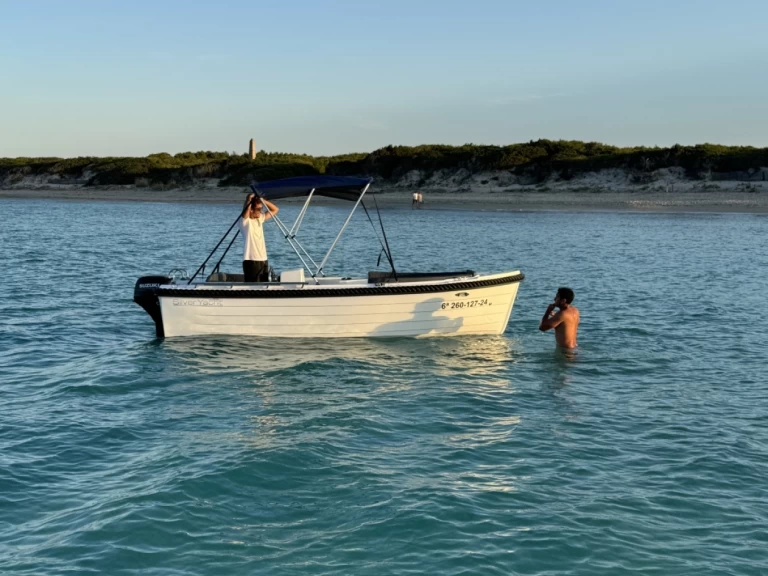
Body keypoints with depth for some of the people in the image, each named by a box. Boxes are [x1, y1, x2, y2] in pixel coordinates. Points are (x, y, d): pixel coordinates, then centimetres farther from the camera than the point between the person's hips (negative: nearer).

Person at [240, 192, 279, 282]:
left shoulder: (260, 219, 13)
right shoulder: (245, 221, -7)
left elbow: (275, 209, 18)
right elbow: (246, 209, -26)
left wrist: (261, 200, 6)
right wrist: (249, 198, -8)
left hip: (263, 260, 8)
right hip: (251, 261, -8)